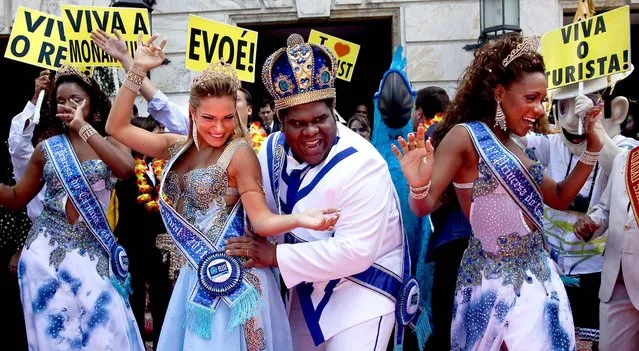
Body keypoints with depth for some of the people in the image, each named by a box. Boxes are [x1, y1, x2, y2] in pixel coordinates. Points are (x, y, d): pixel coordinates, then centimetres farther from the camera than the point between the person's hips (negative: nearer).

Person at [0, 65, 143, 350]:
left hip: (93, 249, -1)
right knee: (53, 325, 3)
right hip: (48, 249, 2)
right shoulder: (47, 147, 6)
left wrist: (84, 127, -20)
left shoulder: (110, 142, 2)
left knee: (101, 326, -4)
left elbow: (126, 169, -22)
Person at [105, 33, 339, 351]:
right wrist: (138, 70, -1)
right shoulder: (178, 147, 5)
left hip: (233, 276, -6)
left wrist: (299, 219, -35)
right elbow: (117, 127, 6)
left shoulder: (239, 153, -12)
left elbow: (261, 221, -15)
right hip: (195, 274, 6)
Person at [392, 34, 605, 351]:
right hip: (494, 282, -7)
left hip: (537, 277, 8)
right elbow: (424, 206, -16)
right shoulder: (466, 136, -11)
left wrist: (593, 147, 12)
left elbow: (560, 198, 19)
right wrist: (419, 184, -39)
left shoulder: (514, 146, 12)